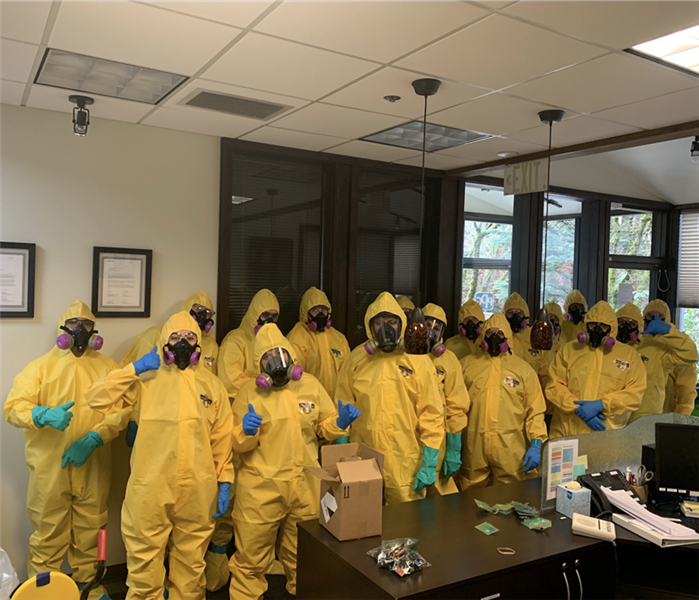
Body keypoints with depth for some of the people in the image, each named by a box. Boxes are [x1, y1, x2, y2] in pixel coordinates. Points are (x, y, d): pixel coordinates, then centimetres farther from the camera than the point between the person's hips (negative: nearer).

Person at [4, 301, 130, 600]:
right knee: (48, 533, 6)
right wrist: (44, 414, -24)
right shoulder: (41, 366, 5)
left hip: (93, 467, 1)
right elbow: (13, 407, -3)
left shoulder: (107, 367, 7)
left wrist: (93, 439, -14)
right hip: (49, 467, -1)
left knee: (90, 531, 11)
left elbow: (121, 408, -1)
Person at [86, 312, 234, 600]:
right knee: (145, 565, 11)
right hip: (150, 490, -1)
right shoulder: (146, 379, 1)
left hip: (197, 492, 2)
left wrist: (224, 481, 4)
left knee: (191, 564, 16)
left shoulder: (212, 384, 6)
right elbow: (97, 399, -7)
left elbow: (222, 439, 6)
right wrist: (134, 369, -12)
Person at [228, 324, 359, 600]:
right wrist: (246, 432, -25)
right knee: (252, 557, 7)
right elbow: (237, 444, -4)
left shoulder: (310, 385, 2)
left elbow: (325, 426, 11)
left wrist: (340, 423, -10)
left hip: (305, 486, 3)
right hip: (261, 489, -3)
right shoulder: (249, 392, -5)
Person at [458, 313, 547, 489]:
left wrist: (536, 444, -3)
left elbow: (535, 410, 6)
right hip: (473, 448, 1)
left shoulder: (523, 369, 8)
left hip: (510, 451, 0)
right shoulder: (466, 364, 9)